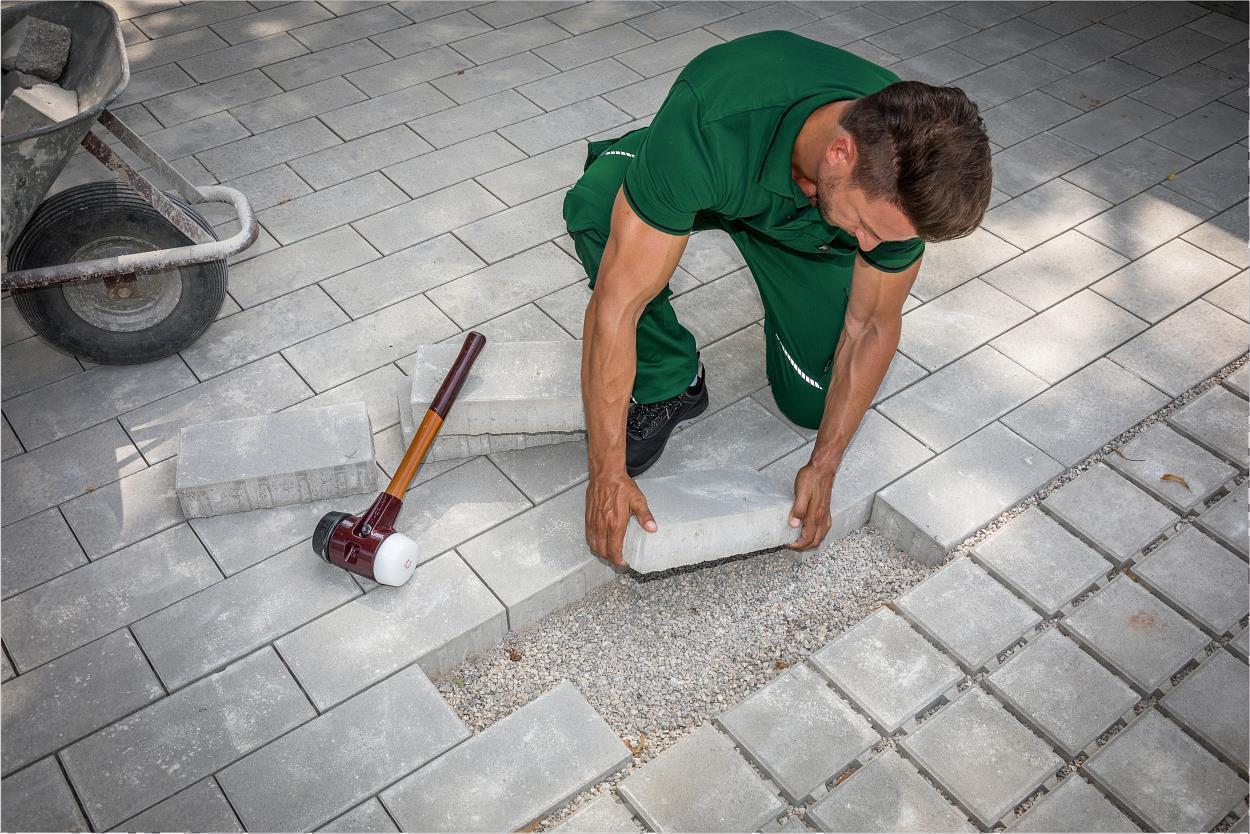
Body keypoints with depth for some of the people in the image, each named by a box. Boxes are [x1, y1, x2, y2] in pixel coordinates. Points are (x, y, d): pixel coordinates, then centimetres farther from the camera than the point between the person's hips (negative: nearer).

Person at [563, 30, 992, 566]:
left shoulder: (901, 181, -33)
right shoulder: (712, 129, -47)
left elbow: (873, 327, -16)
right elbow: (617, 304, -42)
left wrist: (823, 467, -14)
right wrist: (607, 476, -38)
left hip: (806, 225, 2)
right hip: (700, 183, -1)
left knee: (815, 402, -7)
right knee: (595, 207, -36)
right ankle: (667, 386, -11)